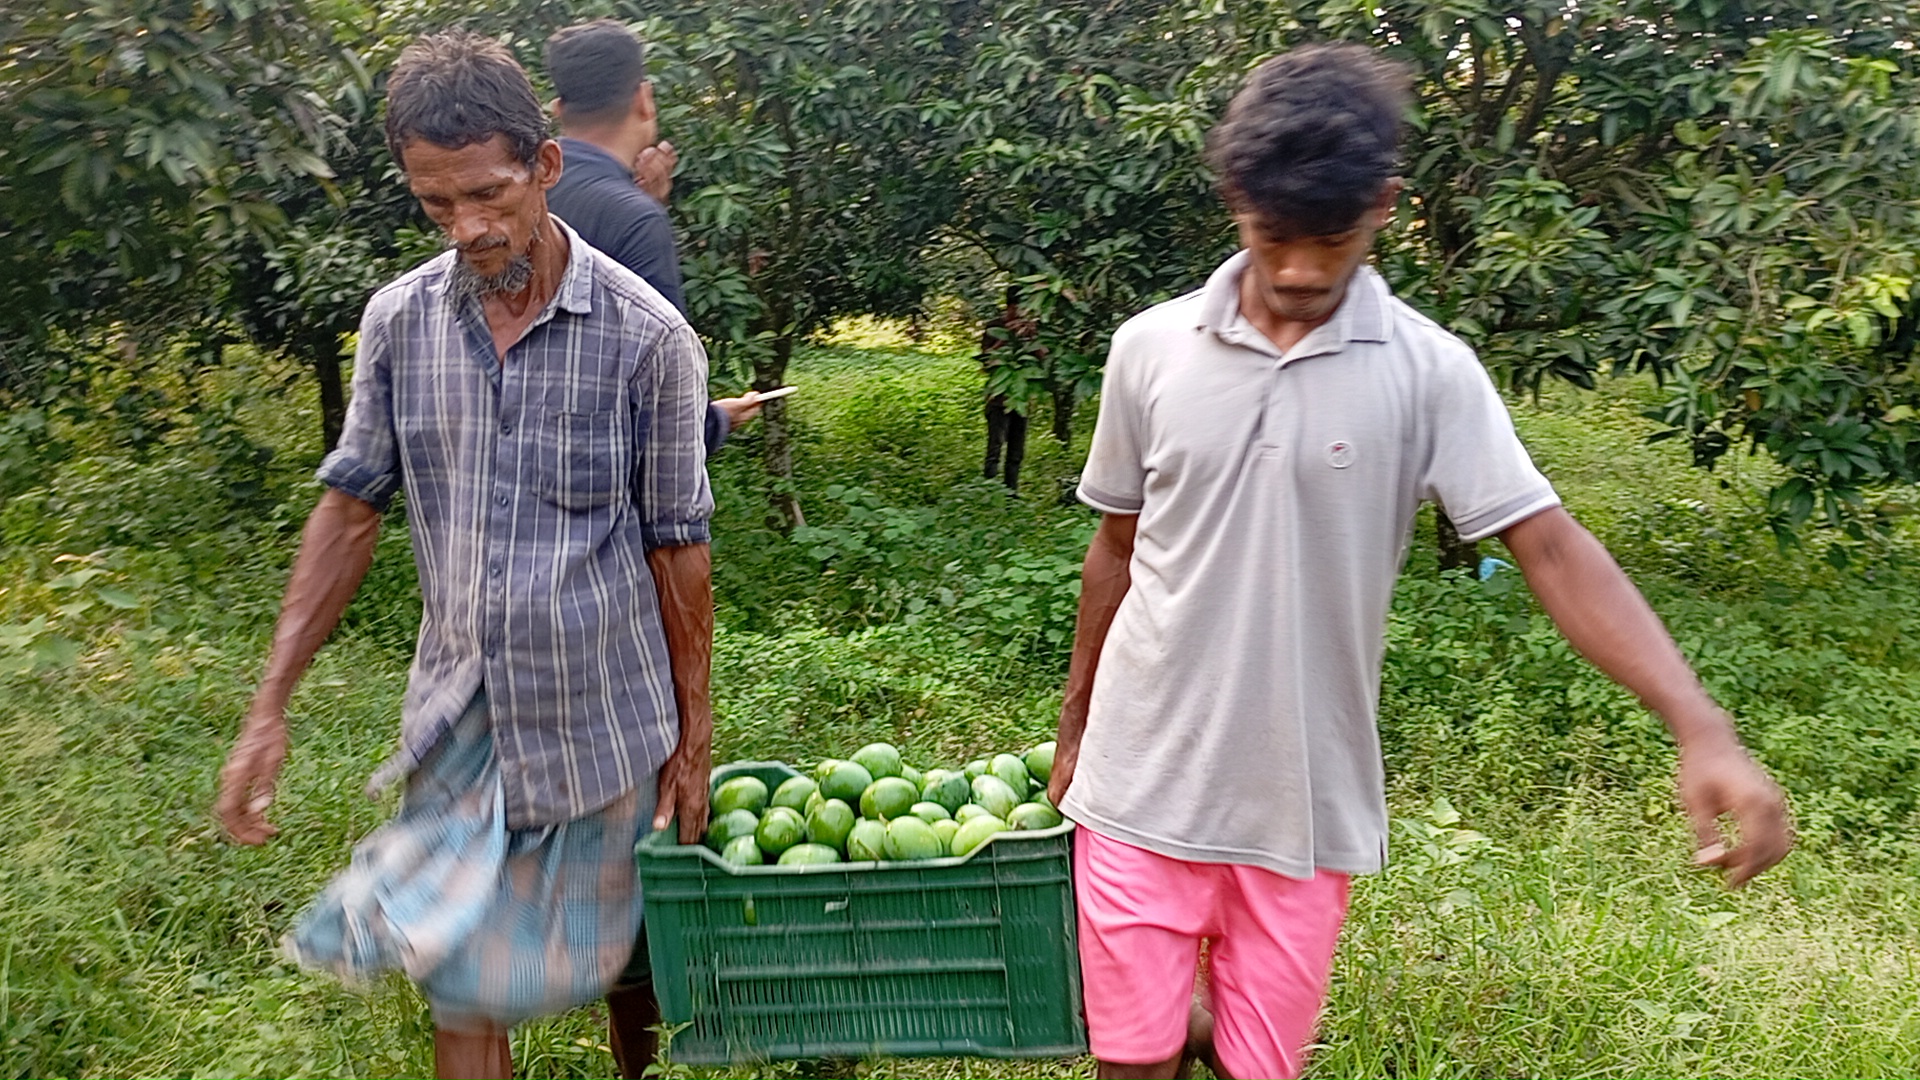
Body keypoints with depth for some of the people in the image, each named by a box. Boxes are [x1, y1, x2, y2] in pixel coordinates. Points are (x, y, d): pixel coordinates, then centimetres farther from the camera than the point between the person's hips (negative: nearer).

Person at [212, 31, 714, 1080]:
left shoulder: (647, 337, -13)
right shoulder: (398, 321, -3)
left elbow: (677, 547, -7)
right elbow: (351, 505, 4)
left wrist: (692, 736, -2)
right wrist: (268, 708, 1)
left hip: (602, 723, -2)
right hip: (457, 726, 2)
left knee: (613, 953, 17)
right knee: (461, 987, 8)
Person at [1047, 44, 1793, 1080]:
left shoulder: (1428, 371, -7)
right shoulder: (1150, 349, -3)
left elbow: (1551, 546, -12)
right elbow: (1118, 548, 6)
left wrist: (1701, 728, -23)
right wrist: (1072, 730, 13)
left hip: (1306, 802, 0)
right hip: (1142, 783, 1)